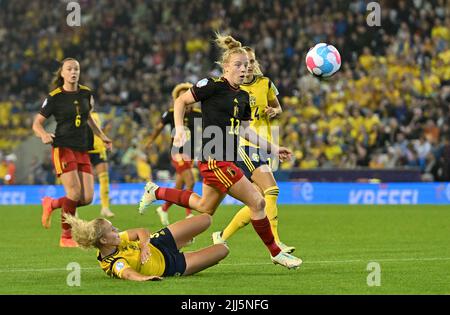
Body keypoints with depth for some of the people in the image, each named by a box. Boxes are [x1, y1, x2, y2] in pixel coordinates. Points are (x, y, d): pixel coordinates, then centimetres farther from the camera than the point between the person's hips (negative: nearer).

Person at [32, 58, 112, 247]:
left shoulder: (86, 93, 8)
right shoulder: (54, 97, -6)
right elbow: (37, 123, -2)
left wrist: (102, 136, 21)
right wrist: (44, 135, -22)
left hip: (82, 150, 5)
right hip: (63, 148, -5)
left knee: (87, 198, -4)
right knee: (75, 193, -17)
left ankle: (52, 204, 24)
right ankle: (66, 237, -1)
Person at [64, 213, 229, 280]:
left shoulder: (114, 242, -16)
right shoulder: (114, 264, -39)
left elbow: (142, 232, -8)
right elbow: (127, 273, -60)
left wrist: (145, 245, -30)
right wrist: (143, 277, -82)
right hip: (169, 267, -6)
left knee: (206, 219, 12)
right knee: (222, 250, -3)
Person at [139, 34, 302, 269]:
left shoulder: (243, 96, 12)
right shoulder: (213, 86, -11)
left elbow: (243, 130, 20)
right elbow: (181, 101, -4)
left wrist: (272, 149, 14)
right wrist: (179, 129, -16)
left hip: (227, 160, 9)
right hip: (214, 159, -9)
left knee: (205, 207, 22)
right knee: (257, 202, -9)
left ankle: (156, 192, 36)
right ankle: (275, 252, 4)